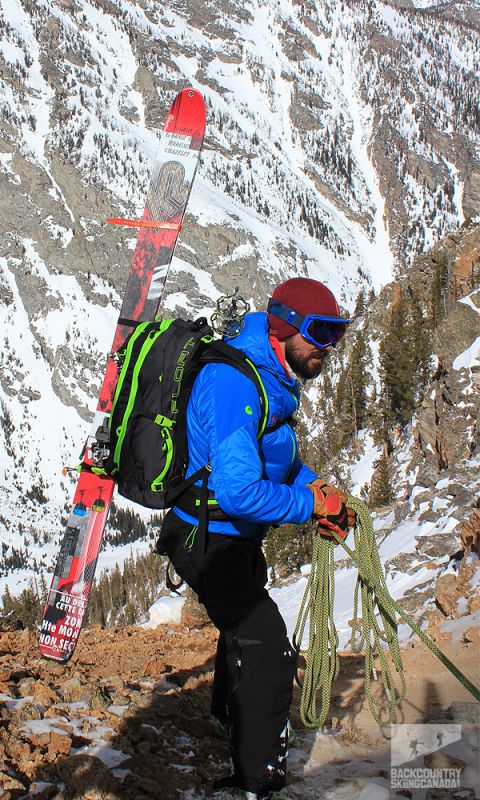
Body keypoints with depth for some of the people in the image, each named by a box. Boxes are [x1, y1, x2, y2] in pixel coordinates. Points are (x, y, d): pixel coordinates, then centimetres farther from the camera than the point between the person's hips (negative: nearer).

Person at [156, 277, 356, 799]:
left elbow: (278, 456, 15)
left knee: (245, 632, 31)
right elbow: (239, 491, -39)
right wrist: (312, 506, -26)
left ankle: (231, 721, 58)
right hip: (209, 542, -11)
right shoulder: (235, 383, -32)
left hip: (237, 539, 11)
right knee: (268, 653, -13)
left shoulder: (273, 374, -1)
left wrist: (315, 488, -3)